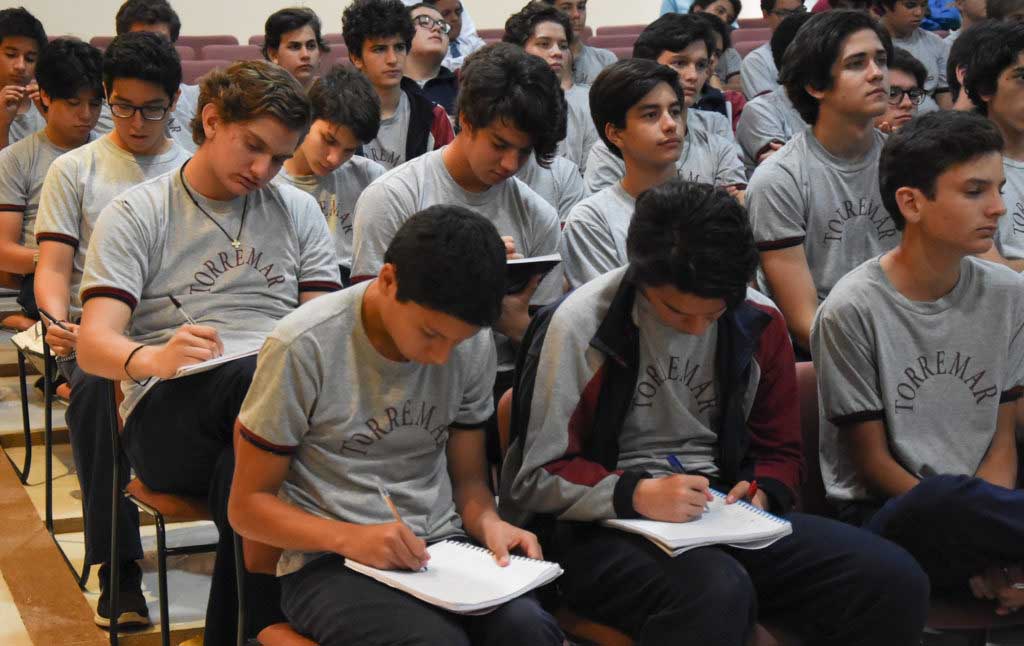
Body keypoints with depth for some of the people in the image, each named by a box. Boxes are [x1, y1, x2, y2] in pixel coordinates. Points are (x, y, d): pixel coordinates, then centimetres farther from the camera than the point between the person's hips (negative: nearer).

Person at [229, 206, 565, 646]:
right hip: (330, 563, -3)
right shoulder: (304, 347, -11)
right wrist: (350, 538, -21)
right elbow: (248, 505, -5)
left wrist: (489, 523, -8)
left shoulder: (474, 346, 3)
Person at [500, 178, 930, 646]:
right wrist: (636, 496, -22)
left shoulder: (759, 323, 5)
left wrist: (763, 492, -6)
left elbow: (781, 452, 18)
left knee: (896, 581, -18)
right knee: (717, 592, -40)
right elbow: (538, 476, -6)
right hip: (605, 525, -5)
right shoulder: (580, 327, -9)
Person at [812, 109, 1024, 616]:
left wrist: (983, 539, -11)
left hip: (982, 497, 4)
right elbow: (872, 463, -5)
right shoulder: (852, 310, -10)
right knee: (948, 497, -37)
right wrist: (967, 527, -18)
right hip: (881, 513, -3)